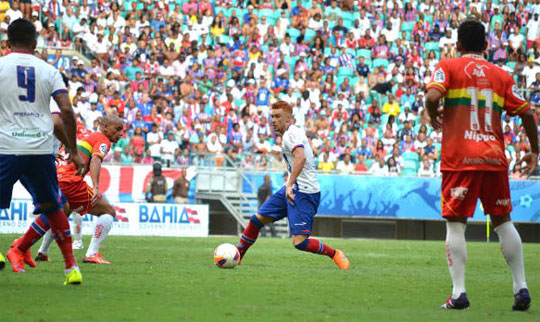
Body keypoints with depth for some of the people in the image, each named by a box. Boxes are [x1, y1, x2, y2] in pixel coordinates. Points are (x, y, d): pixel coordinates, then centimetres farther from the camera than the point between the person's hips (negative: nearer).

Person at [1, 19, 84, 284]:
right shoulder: (48, 71, 9)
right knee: (52, 208, 16)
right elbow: (67, 111, 2)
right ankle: (71, 267, 15)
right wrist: (73, 151, 8)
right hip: (42, 149, 3)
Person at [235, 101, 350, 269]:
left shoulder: (290, 134, -16)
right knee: (257, 220, 10)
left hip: (304, 193, -10)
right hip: (291, 190, 10)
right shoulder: (295, 131, 15)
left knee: (300, 242, -18)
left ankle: (335, 254, 2)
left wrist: (290, 185, -35)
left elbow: (300, 158, -34)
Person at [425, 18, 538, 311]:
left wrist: (434, 117, 6)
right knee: (503, 222, 13)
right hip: (494, 158, 3)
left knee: (456, 224, 0)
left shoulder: (448, 67, 3)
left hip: (459, 158, -3)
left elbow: (432, 96, -15)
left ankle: (458, 292, -9)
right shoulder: (501, 76, 12)